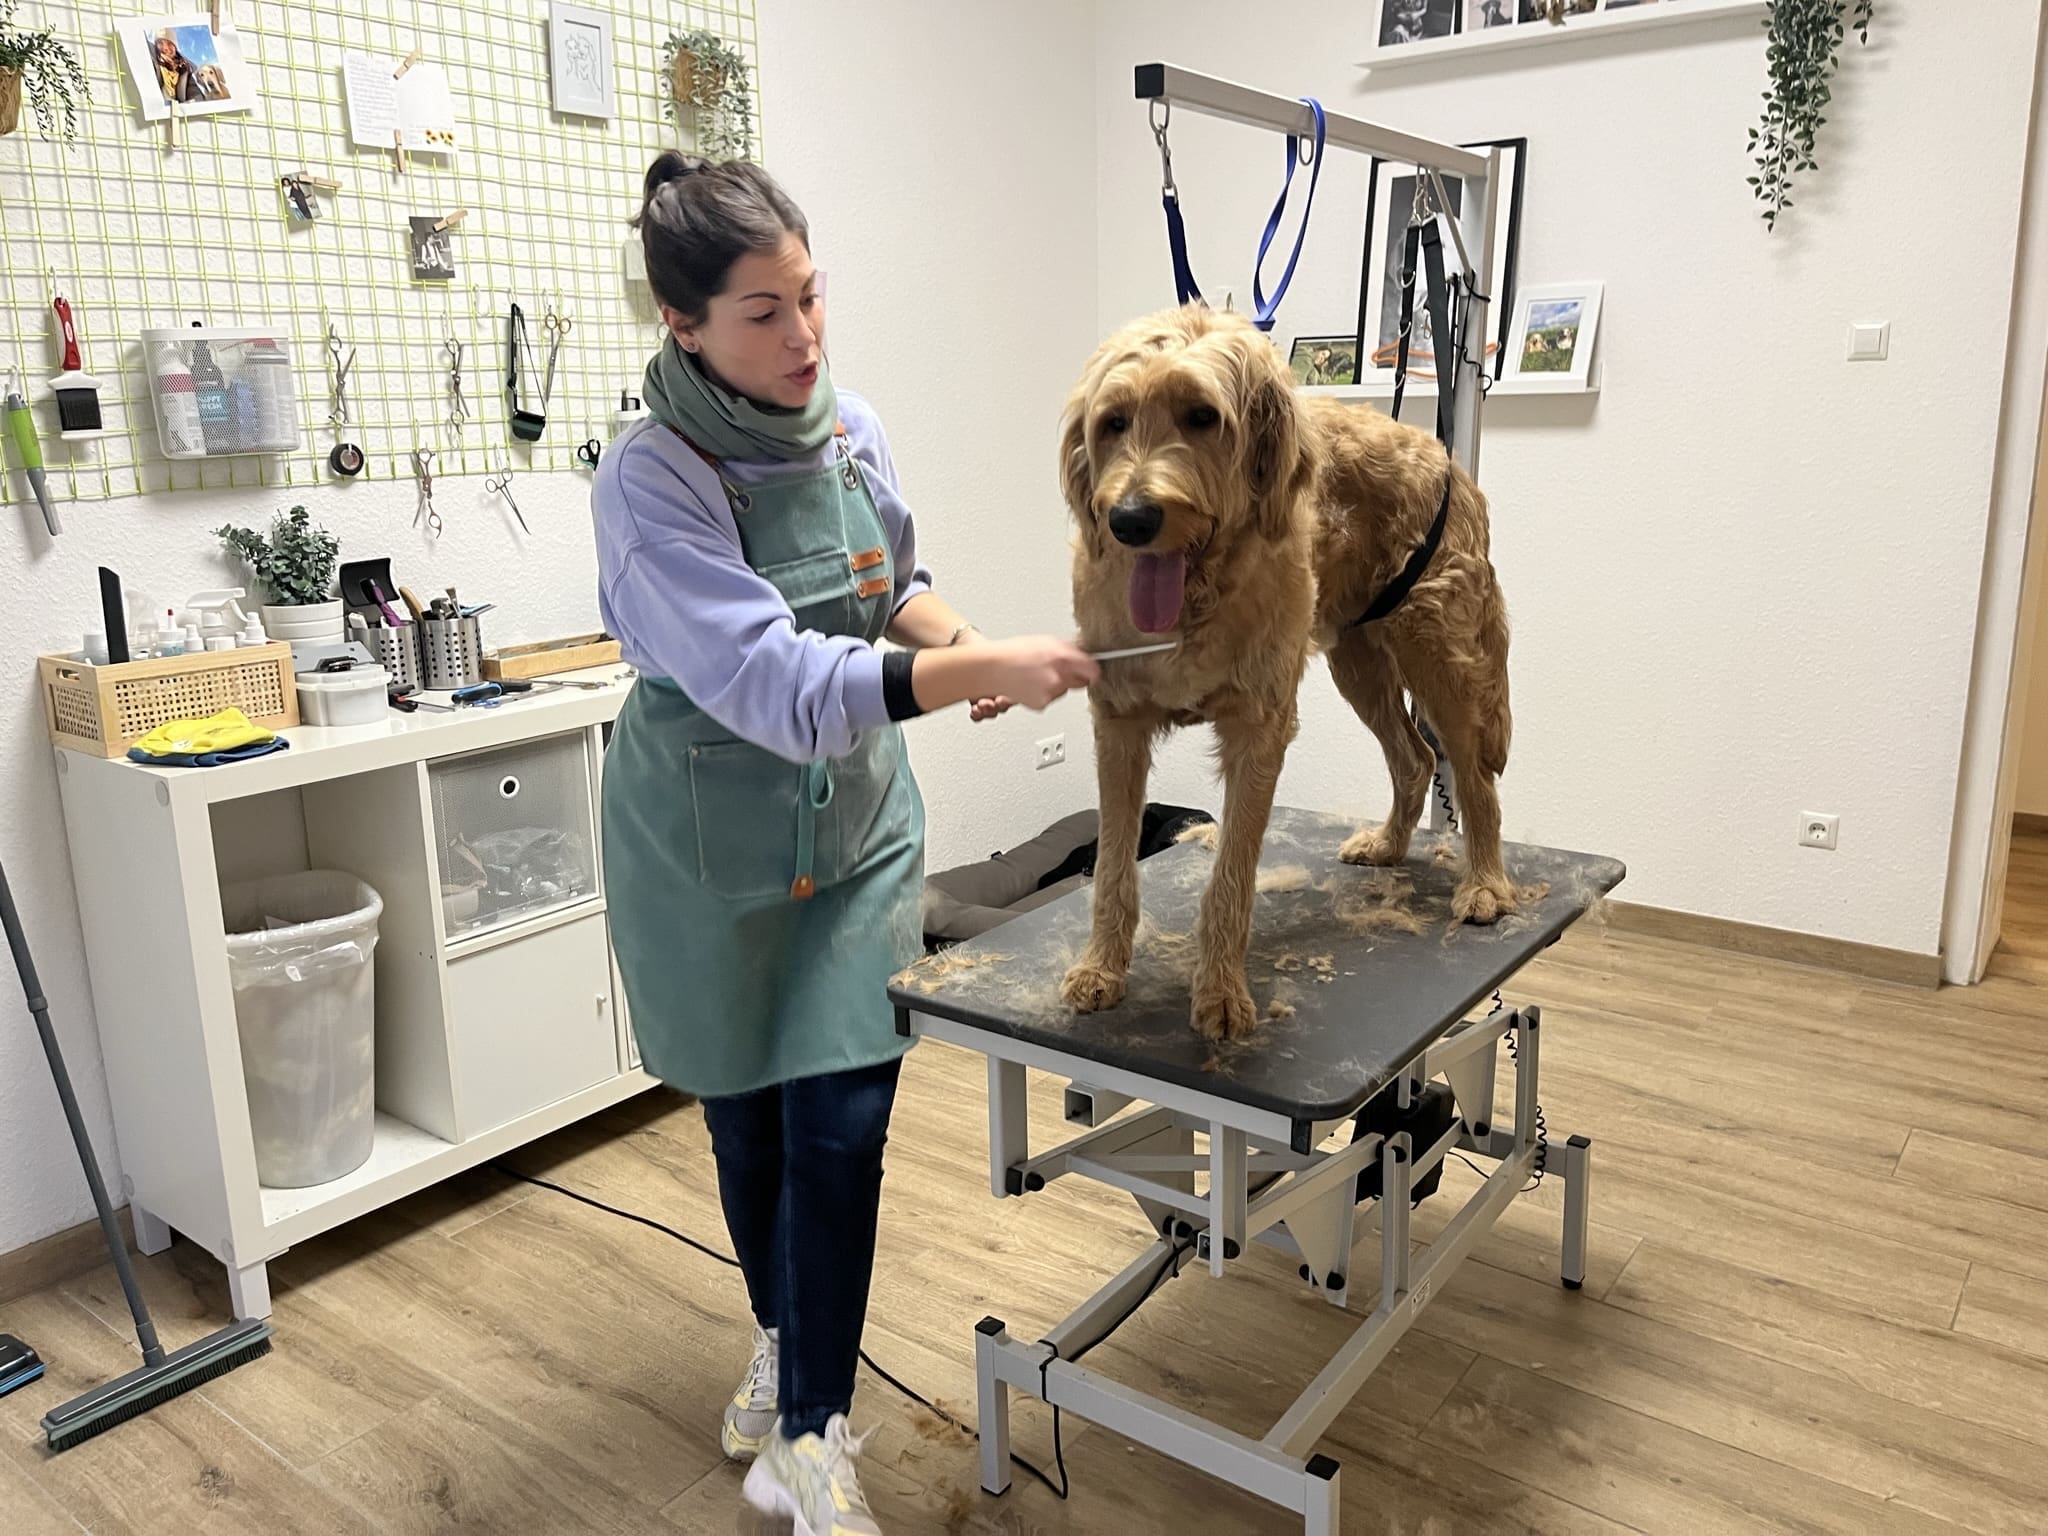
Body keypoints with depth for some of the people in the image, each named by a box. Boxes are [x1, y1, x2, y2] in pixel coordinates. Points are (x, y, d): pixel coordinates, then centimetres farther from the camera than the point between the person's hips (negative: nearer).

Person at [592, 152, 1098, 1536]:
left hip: (857, 827, 3)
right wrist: (977, 673, -38)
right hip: (712, 846, -3)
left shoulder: (852, 427, -5)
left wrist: (947, 632, -10)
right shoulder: (652, 481, -21)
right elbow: (771, 679, -32)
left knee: (841, 1125, 0)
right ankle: (786, 1347, 42)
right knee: (746, 1118, 14)